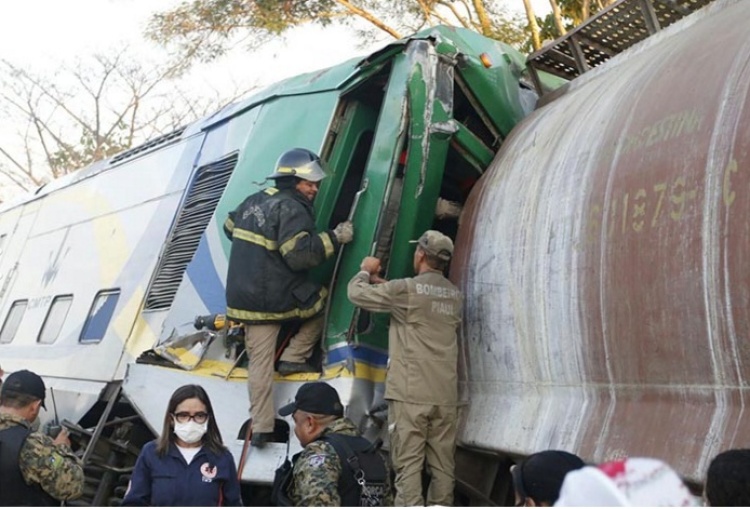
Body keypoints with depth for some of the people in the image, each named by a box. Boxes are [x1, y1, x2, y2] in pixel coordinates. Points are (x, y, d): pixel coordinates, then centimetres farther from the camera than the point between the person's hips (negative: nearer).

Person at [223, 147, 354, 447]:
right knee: (323, 301, 19)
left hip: (244, 297, 7)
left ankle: (261, 428, 7)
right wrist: (334, 238, -17)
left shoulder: (253, 201, 13)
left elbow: (230, 228, 30)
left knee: (259, 362, 8)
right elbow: (300, 254, -24)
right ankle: (293, 357, 12)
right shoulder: (291, 209, -13)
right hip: (277, 299, -7)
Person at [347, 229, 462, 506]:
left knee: (408, 464, -6)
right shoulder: (455, 295, 14)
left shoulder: (406, 289, -7)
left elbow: (357, 293, 2)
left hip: (410, 393, -6)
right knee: (443, 466, 6)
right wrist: (384, 285, 31)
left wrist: (365, 272, 22)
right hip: (446, 395, 6)